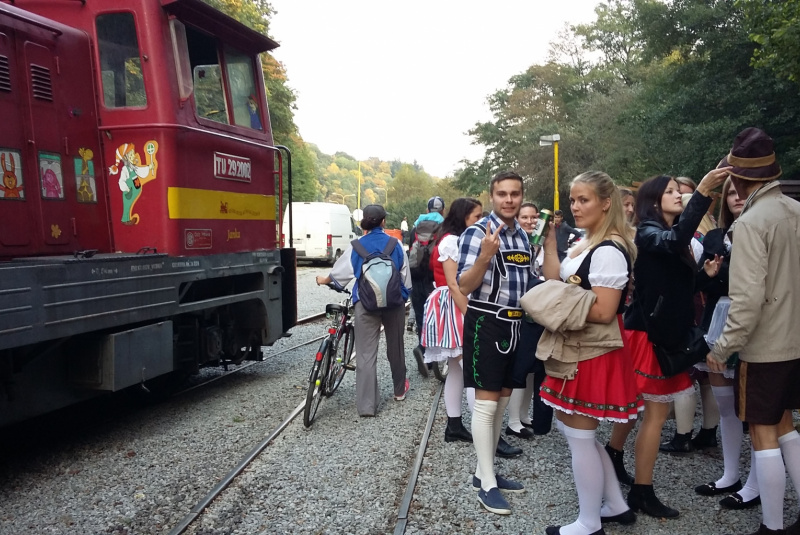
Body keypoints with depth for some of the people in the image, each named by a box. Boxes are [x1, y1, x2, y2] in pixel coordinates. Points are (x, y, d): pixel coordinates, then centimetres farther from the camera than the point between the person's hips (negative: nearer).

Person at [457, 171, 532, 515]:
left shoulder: (523, 235, 11)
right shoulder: (477, 233, -12)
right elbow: (464, 286, -18)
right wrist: (485, 255, -31)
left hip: (515, 325, 8)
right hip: (486, 324, -8)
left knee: (502, 400, 14)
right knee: (486, 403, -3)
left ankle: (484, 471, 28)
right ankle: (487, 484, 8)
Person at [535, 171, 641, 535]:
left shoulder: (609, 251, -19)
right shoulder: (585, 245, 11)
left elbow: (603, 312, -24)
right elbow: (556, 284, 7)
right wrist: (549, 241, 3)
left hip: (594, 354, -10)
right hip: (575, 350, 10)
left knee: (579, 435, 1)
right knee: (571, 428, 18)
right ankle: (616, 506, 32)